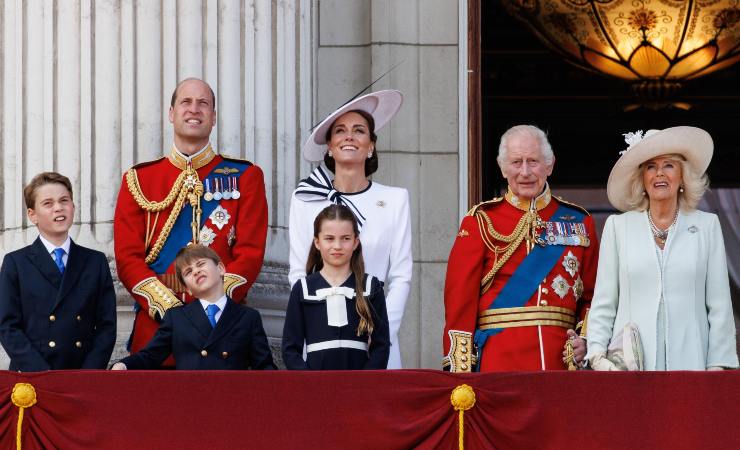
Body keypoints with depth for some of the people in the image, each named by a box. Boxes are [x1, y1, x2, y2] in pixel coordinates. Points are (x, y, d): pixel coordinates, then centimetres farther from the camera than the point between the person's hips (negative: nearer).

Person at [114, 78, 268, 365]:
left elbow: (250, 254, 1)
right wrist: (168, 307, -12)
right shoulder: (138, 180, 11)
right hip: (155, 325, 0)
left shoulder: (245, 176, 9)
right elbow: (128, 257, 3)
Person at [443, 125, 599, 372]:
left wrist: (588, 339, -4)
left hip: (562, 360, 2)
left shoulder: (579, 222, 11)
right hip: (498, 361, -2)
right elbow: (460, 298, -1)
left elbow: (593, 295, 14)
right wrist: (460, 369, -9)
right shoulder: (481, 222, 4)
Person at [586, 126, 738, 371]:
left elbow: (720, 306, 6)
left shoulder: (707, 226, 9)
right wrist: (597, 356, -4)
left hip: (688, 361, 0)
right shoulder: (617, 227, 9)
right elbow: (603, 303, 8)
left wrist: (717, 367, -1)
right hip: (629, 366, 0)